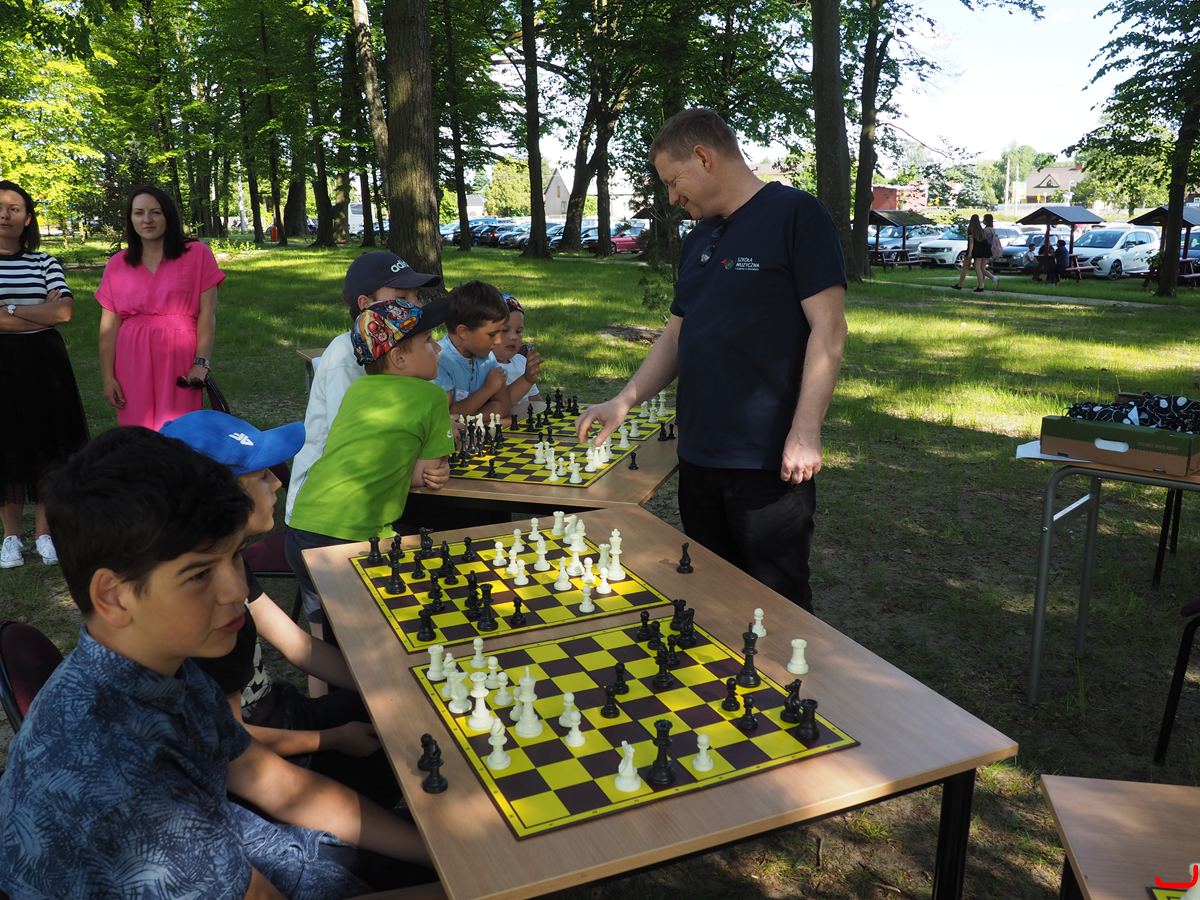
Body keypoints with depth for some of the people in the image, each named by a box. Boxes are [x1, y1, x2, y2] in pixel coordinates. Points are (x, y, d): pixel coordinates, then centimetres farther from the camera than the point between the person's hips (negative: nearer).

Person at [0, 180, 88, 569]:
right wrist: (43, 313, -12)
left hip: (44, 365, 1)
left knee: (47, 446, 4)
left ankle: (44, 532, 16)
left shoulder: (45, 263, 6)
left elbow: (64, 310, -9)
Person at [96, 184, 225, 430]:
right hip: (133, 362, 2)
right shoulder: (117, 265, 9)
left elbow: (207, 314, -2)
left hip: (178, 359, -2)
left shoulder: (197, 254, 3)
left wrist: (201, 363, -11)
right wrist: (107, 376, 1)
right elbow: (109, 324, 7)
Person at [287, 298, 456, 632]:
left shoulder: (357, 389, 12)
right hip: (351, 540, -7)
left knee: (323, 628, 23)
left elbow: (373, 463, 11)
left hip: (300, 531, 7)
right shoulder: (431, 397, -5)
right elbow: (430, 472, -3)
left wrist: (425, 475, -3)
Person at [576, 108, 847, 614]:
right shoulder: (698, 240, 16)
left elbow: (828, 329, -12)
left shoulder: (795, 215, -7)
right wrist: (623, 402, 8)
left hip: (769, 462, -7)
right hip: (698, 455, 7)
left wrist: (805, 433, -18)